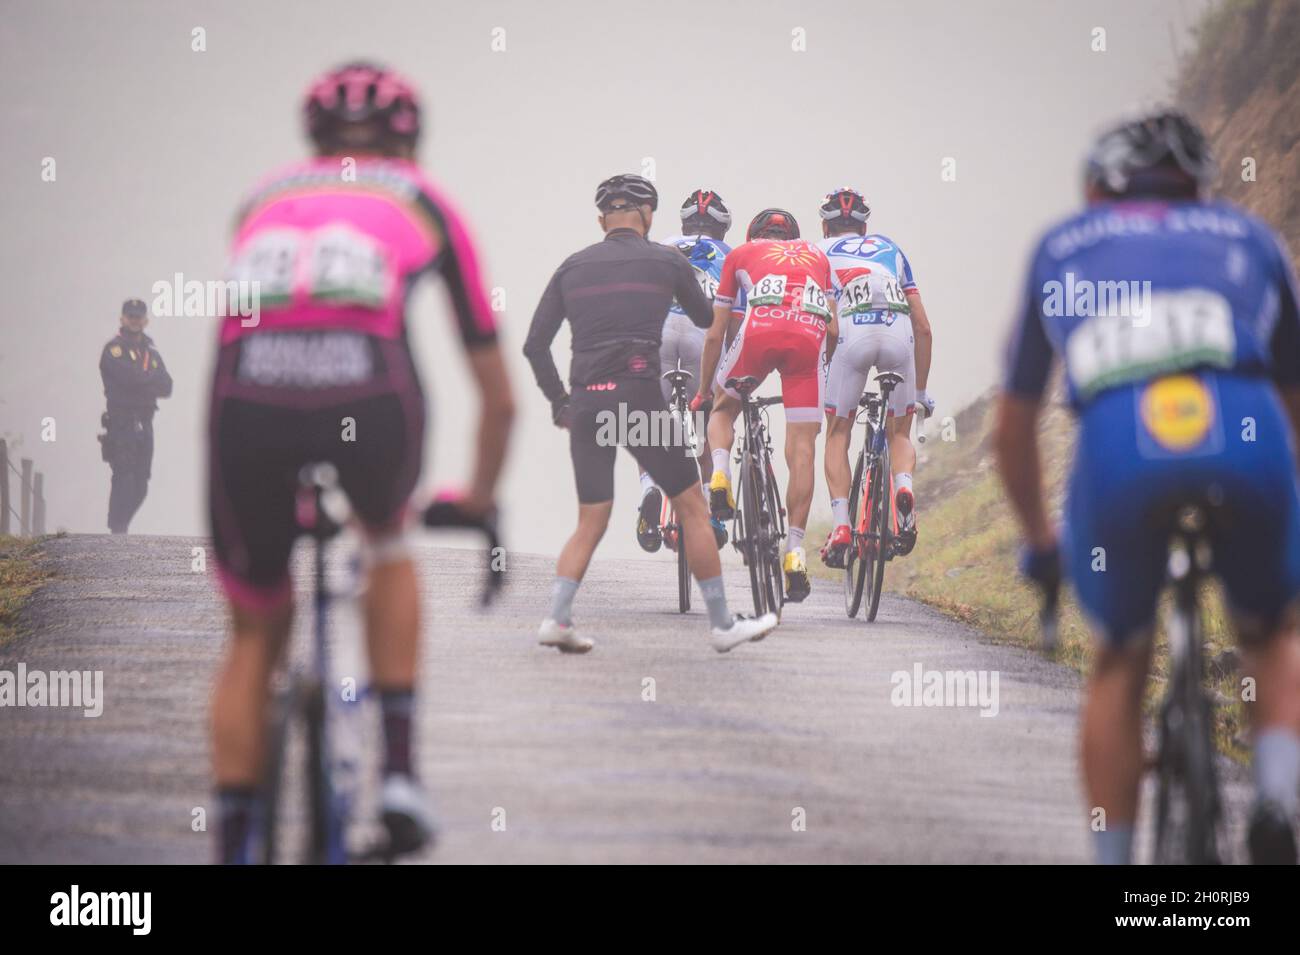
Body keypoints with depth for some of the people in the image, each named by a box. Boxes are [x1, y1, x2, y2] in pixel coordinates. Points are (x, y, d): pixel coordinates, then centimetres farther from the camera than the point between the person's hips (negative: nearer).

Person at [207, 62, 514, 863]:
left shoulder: (267, 198, 35)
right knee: (389, 547, 32)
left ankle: (234, 845, 15)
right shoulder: (426, 204, 30)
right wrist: (481, 498, 52)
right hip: (366, 385, -1)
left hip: (250, 398, 1)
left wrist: (280, 477, 60)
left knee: (256, 635, 21)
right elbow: (499, 398, 36)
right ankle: (401, 769, 21)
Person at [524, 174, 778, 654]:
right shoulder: (666, 260, 5)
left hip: (585, 406, 4)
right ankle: (723, 624, 9)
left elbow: (535, 344, 9)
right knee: (692, 507, 7)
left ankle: (557, 618, -5)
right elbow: (706, 319, 22)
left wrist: (559, 403, 19)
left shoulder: (573, 267, 13)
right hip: (639, 399, -4)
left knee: (591, 522, 12)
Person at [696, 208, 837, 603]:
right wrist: (825, 371, 43)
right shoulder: (817, 255, 35)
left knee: (723, 410, 25)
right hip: (809, 337, 1)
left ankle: (720, 475, -3)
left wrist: (703, 389, 39)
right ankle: (795, 551, -1)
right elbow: (833, 329, 29)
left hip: (760, 332, -1)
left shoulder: (741, 254, 30)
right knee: (801, 449, 5)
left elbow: (715, 334, 29)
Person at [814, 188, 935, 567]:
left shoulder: (817, 252, 29)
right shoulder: (890, 249, 34)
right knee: (899, 433, 19)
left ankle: (840, 525, -2)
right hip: (898, 334, 2)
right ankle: (904, 488, -12)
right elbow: (923, 327, 31)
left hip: (851, 334, -2)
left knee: (837, 435, 15)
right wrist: (921, 390, 38)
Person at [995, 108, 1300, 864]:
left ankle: (1115, 858, 16)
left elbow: (1014, 428, 38)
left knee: (1120, 664, 23)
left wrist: (1040, 541, 52)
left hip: (1117, 441, 0)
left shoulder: (1062, 250, 34)